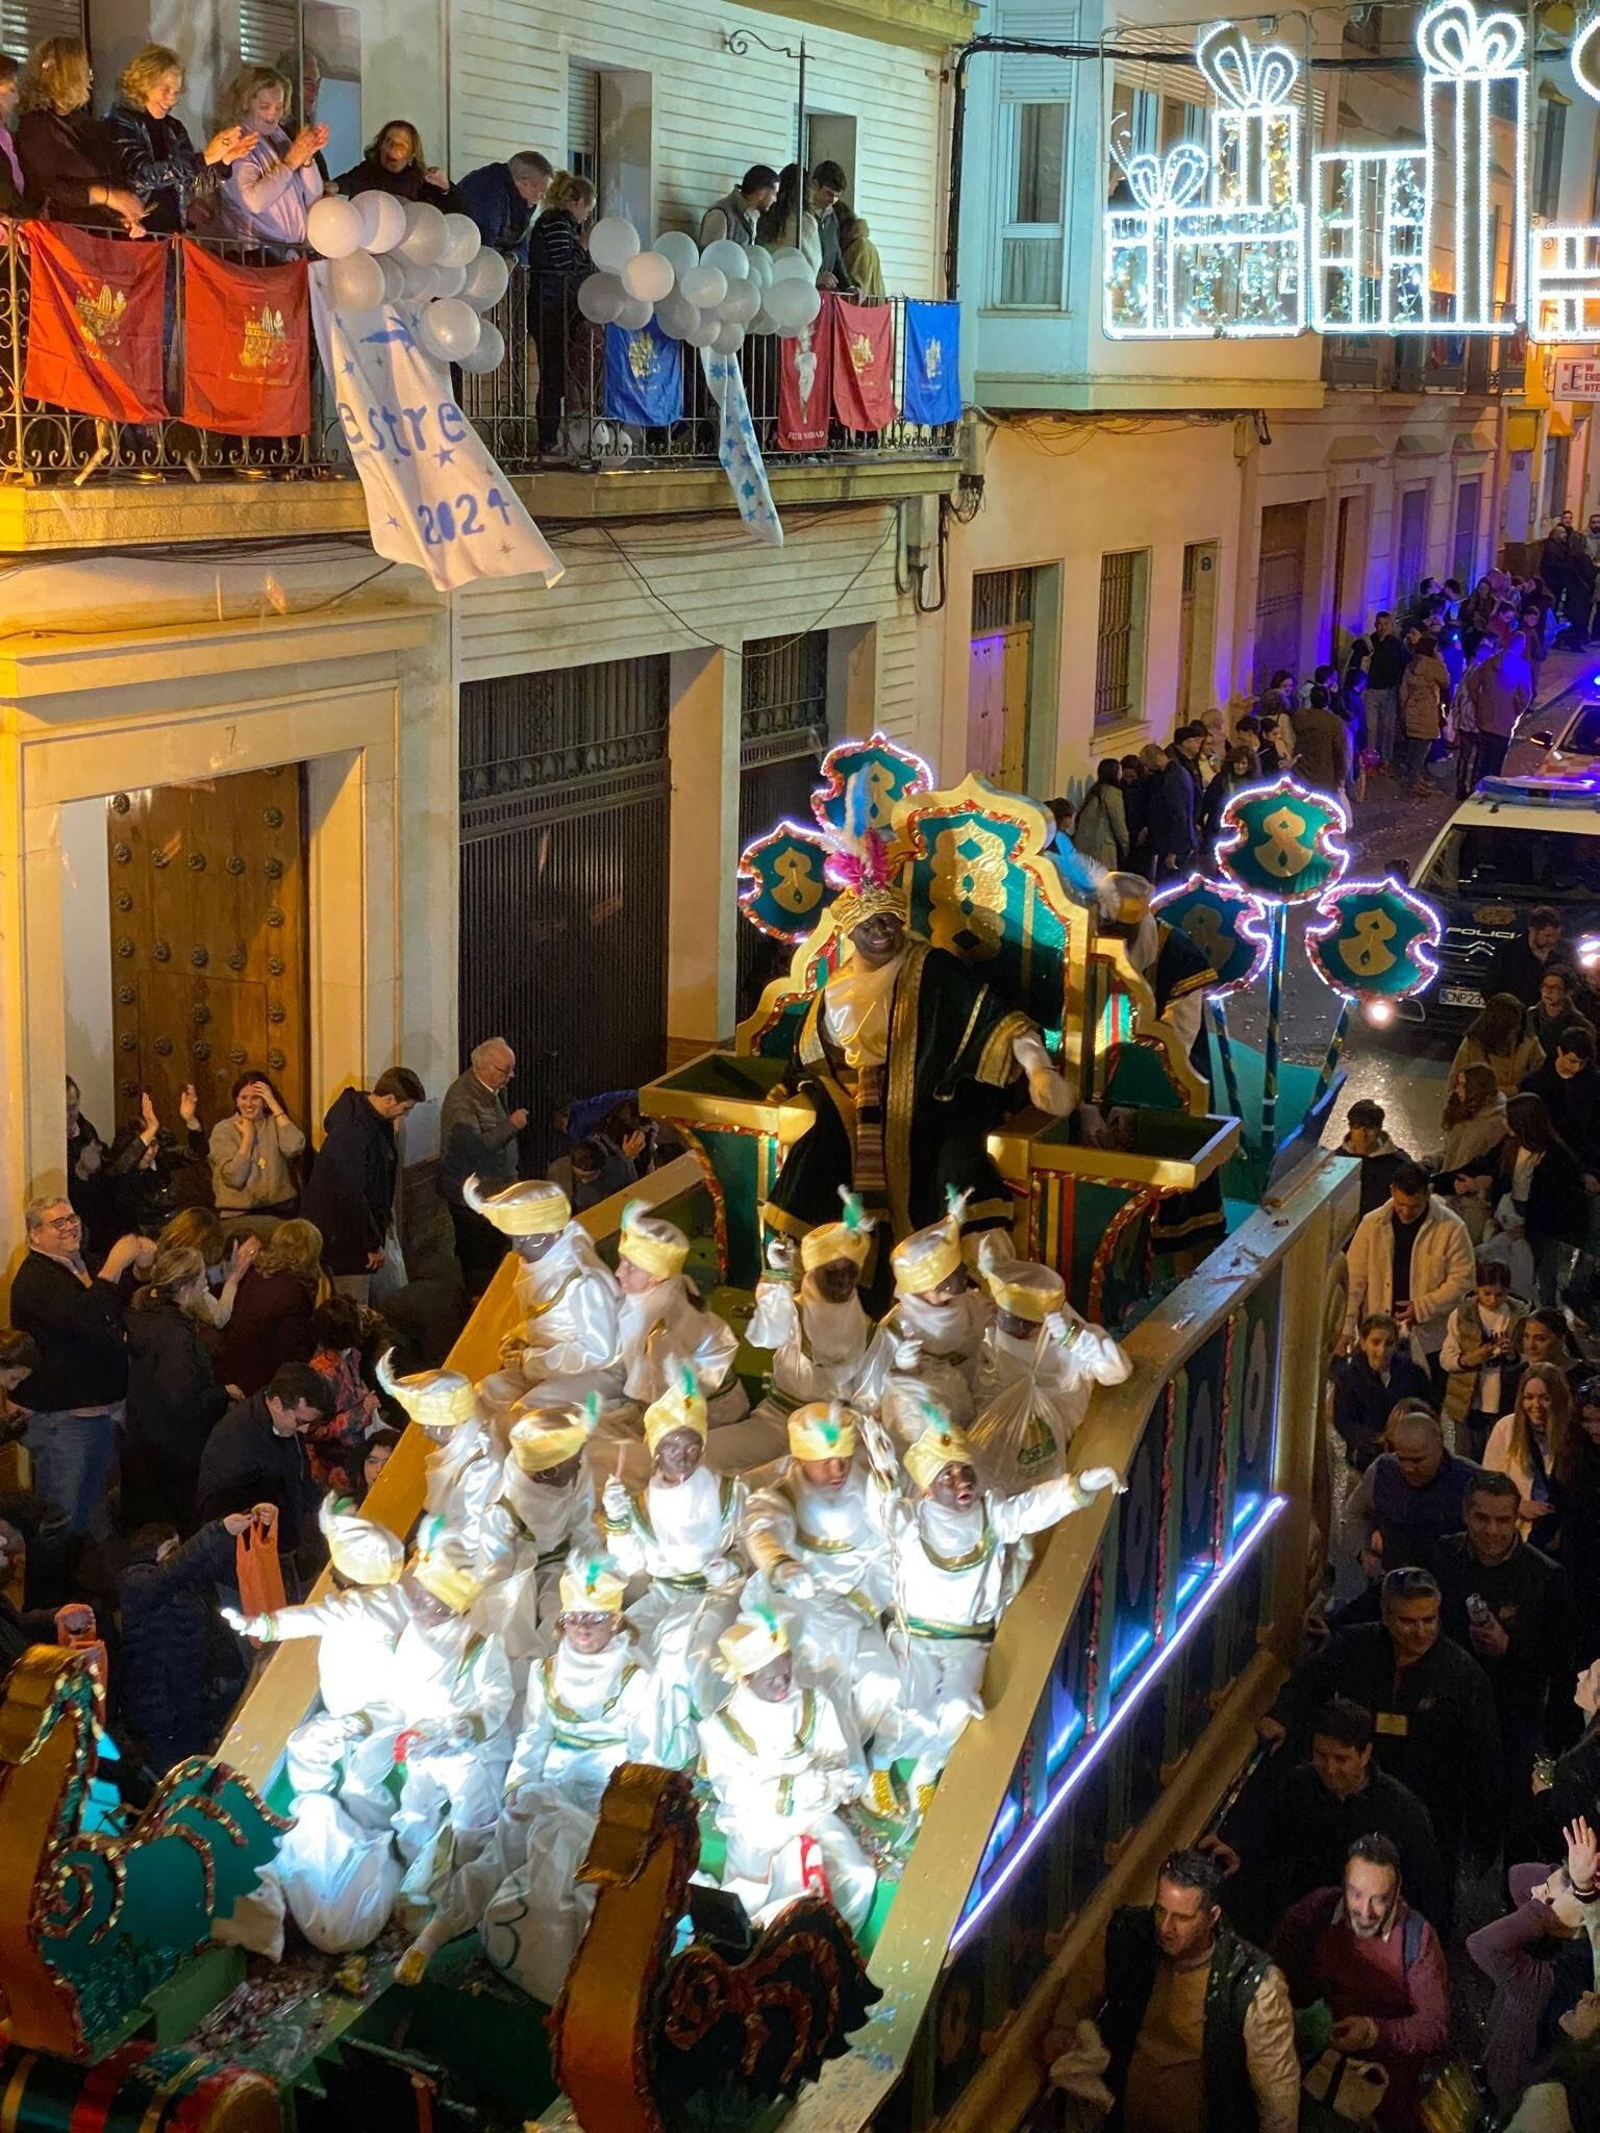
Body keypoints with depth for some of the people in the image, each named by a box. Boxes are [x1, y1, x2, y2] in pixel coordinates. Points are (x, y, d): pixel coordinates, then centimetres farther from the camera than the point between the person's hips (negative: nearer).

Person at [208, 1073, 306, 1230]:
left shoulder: (275, 1122, 9)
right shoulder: (223, 1130, 3)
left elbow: (294, 1148, -15)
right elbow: (235, 1178, -10)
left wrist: (274, 1105, -8)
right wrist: (247, 1136, -4)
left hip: (280, 1209, 2)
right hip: (239, 1215, -2)